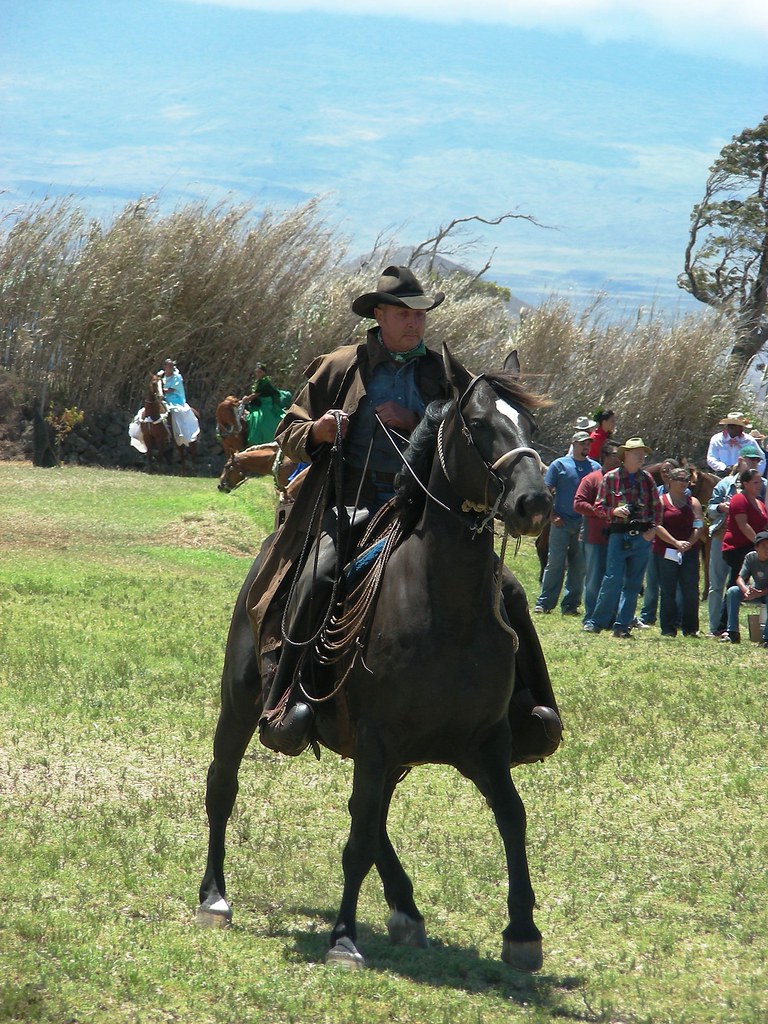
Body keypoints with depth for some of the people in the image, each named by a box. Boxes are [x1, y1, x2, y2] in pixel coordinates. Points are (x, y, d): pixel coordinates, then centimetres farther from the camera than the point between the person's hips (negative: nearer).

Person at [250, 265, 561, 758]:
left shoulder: (440, 374, 14)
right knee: (320, 575, -33)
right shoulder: (339, 368, 10)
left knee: (505, 590, -10)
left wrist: (414, 423, -9)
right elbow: (289, 432, 14)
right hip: (352, 501, -2)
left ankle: (524, 703, 0)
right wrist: (317, 432, -9)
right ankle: (284, 700, -31)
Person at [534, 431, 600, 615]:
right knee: (555, 563, -3)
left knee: (579, 567, 4)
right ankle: (544, 603, 1)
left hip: (585, 524, 3)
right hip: (562, 523, -3)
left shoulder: (596, 468, 10)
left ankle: (570, 604, 12)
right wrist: (552, 516, -7)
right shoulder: (560, 465, 3)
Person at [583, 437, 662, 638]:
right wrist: (614, 511, -16)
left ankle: (622, 625, 8)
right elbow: (600, 506, 4)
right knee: (613, 579, -11)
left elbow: (657, 506, 16)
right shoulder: (611, 478, 2)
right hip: (619, 536, -3)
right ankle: (596, 621, -2)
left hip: (642, 537, 3)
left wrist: (653, 528, 3)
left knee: (633, 583, 4)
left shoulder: (647, 479, 10)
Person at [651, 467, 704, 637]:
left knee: (691, 591, -3)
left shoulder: (693, 502, 13)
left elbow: (699, 526, 4)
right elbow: (657, 526, -6)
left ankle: (690, 628, 4)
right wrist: (675, 543, -15)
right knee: (667, 591, -1)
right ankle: (668, 628, 3)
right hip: (665, 551, -2)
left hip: (689, 552, 2)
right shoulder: (661, 501, 4)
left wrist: (689, 543, -12)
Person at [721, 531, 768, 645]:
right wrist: (746, 591, -34)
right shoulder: (750, 557, -8)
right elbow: (740, 579, -12)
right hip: (755, 591, 4)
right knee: (732, 591, -20)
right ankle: (733, 633, -21)